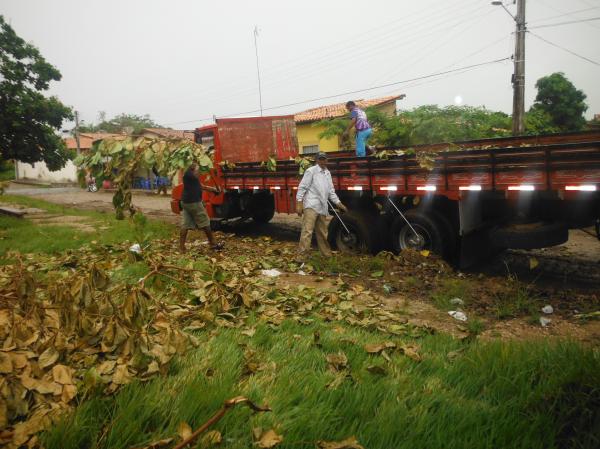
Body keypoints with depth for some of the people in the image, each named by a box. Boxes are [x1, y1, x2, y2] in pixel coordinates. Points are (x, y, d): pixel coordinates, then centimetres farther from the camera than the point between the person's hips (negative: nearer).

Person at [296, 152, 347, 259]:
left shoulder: (328, 173, 19)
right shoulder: (311, 171, -3)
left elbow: (331, 191, 25)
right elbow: (302, 187, -7)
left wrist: (338, 203, 19)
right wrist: (299, 203, -14)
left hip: (322, 207, 7)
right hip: (311, 206, -7)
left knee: (323, 232, 16)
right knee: (307, 231, -15)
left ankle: (326, 253, 27)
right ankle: (301, 256, -16)